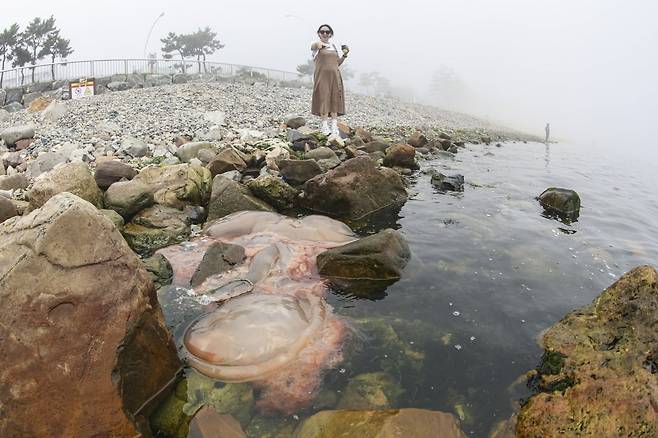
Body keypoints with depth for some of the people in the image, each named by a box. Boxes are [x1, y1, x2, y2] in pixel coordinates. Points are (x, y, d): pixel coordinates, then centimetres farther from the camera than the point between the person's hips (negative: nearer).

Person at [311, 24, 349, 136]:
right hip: (322, 75, -4)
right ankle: (324, 125, -11)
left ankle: (334, 126, -5)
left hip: (335, 76, 4)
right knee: (323, 99, -11)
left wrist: (344, 55, 6)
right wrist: (319, 45, -43)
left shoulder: (335, 47, 20)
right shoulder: (316, 45, 6)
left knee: (335, 100, -3)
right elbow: (316, 45, -20)